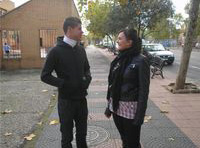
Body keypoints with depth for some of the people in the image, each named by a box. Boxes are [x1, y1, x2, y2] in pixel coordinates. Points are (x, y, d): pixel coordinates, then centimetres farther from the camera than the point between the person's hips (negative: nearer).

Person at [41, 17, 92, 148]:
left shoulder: (81, 49, 5)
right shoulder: (56, 51, -12)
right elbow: (45, 76, -10)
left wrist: (88, 78, -4)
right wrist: (64, 84, -20)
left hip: (81, 98, 5)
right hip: (66, 100, -5)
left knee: (82, 133, 19)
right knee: (67, 136, 11)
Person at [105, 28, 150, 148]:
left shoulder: (141, 61, -14)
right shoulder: (119, 59, 5)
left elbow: (144, 90, -14)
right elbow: (112, 84, 9)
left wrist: (140, 115, -15)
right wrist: (109, 106, 12)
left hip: (131, 108, -6)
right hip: (117, 107, 6)